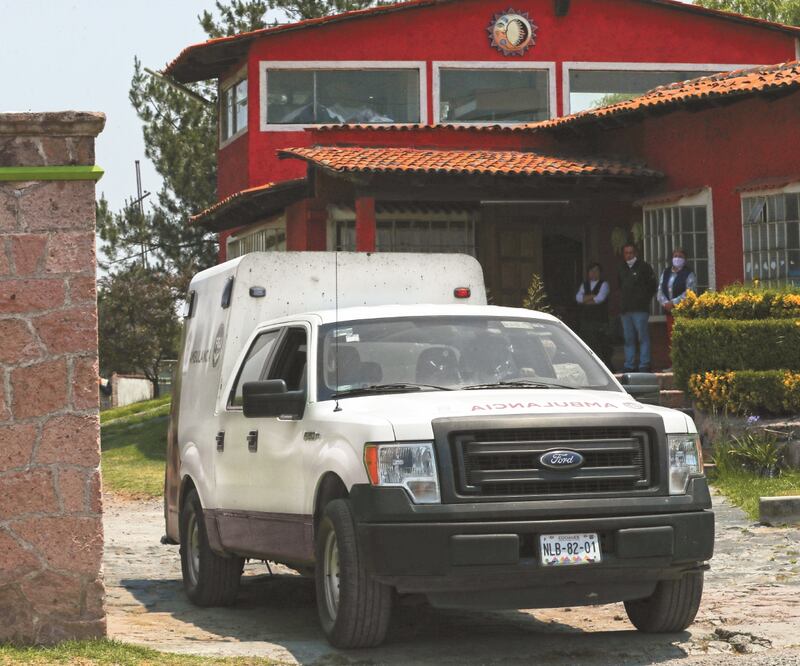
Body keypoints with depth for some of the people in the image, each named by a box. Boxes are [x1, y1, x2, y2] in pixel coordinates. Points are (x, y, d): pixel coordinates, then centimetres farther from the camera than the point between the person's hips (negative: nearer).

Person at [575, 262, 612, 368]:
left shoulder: (604, 284, 3)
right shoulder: (584, 285, 17)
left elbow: (600, 298, -12)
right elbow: (578, 298, 1)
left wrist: (586, 300, -1)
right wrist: (593, 296, -9)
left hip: (600, 320, -5)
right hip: (586, 319, 5)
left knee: (602, 345, -8)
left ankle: (606, 366, -4)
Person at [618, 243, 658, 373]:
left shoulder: (643, 266, 0)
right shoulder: (622, 269, 16)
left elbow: (653, 284, 1)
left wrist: (645, 299, -1)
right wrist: (623, 300, 13)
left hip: (640, 309, -5)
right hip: (625, 309, 6)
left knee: (643, 337, -7)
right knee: (628, 339, 6)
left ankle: (644, 365, -7)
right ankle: (629, 366, 8)